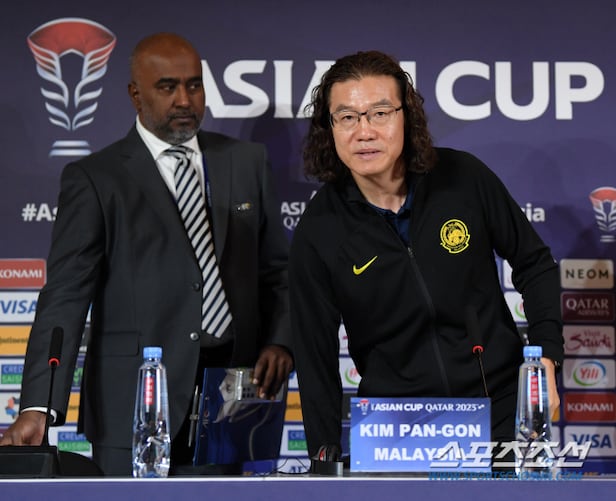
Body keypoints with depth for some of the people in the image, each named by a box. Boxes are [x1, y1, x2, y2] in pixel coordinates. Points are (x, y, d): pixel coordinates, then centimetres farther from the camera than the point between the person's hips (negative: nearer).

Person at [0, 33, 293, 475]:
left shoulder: (248, 162, 12)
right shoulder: (94, 179, -1)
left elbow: (278, 270, 17)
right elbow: (65, 298, -7)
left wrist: (280, 341, -3)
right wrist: (38, 408, -18)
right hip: (136, 411, -3)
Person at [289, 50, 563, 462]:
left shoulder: (466, 178, -8)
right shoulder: (318, 234, -10)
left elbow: (534, 263, 5)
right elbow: (315, 357, -4)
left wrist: (546, 357, -5)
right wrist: (327, 458, -7)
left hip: (501, 412, 1)